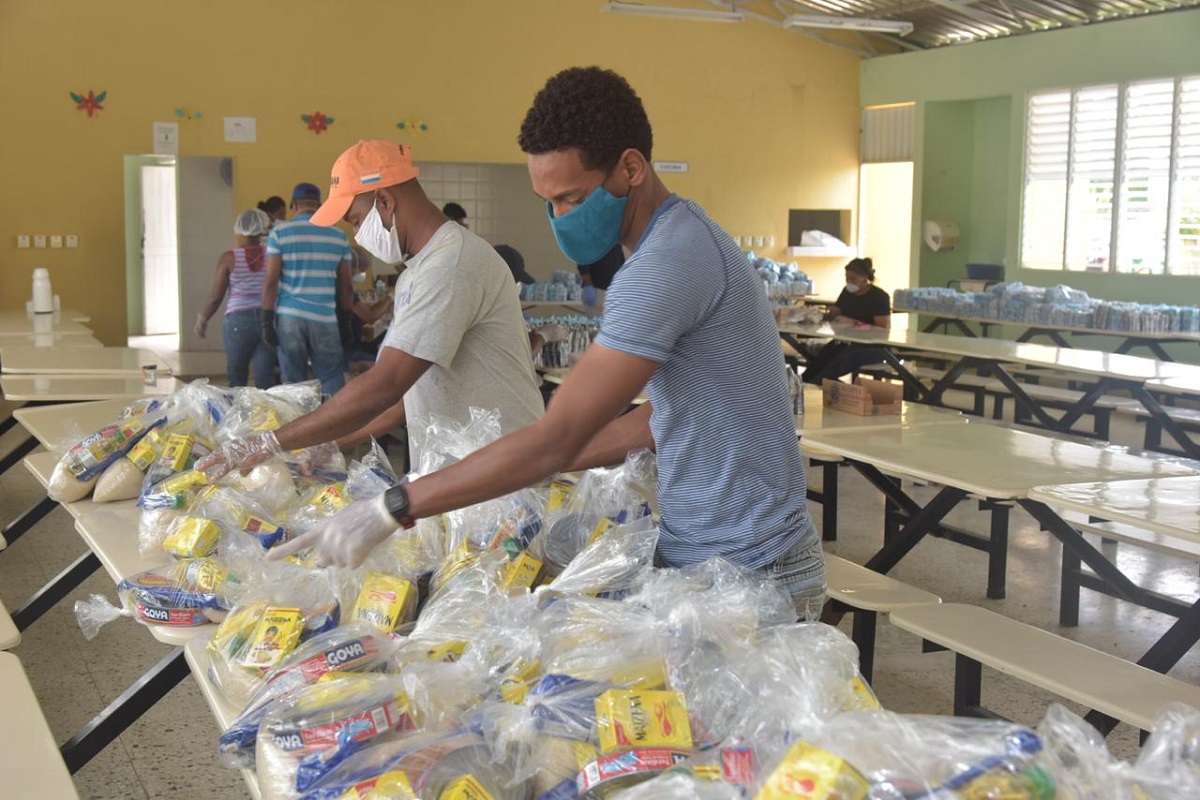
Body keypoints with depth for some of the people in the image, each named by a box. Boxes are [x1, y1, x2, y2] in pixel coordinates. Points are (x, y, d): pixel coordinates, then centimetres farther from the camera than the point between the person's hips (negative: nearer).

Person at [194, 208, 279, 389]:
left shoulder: (229, 258, -3)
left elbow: (216, 297, -1)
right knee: (266, 381, 1)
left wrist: (202, 320, 14)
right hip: (268, 320, 1)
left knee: (237, 381, 11)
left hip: (239, 321, -1)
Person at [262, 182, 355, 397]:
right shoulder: (339, 237, 6)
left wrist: (267, 321, -1)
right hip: (325, 319, 1)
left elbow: (271, 281, -4)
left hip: (289, 317, -1)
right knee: (333, 381, 2)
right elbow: (345, 286, 8)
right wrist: (345, 322, 15)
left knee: (293, 383, 3)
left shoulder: (279, 233, 0)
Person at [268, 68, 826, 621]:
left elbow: (558, 438, -27)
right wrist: (538, 470, 9)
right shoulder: (685, 235, 10)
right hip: (701, 556, 9)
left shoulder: (666, 266, -23)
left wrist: (392, 509, -24)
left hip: (745, 574, -9)